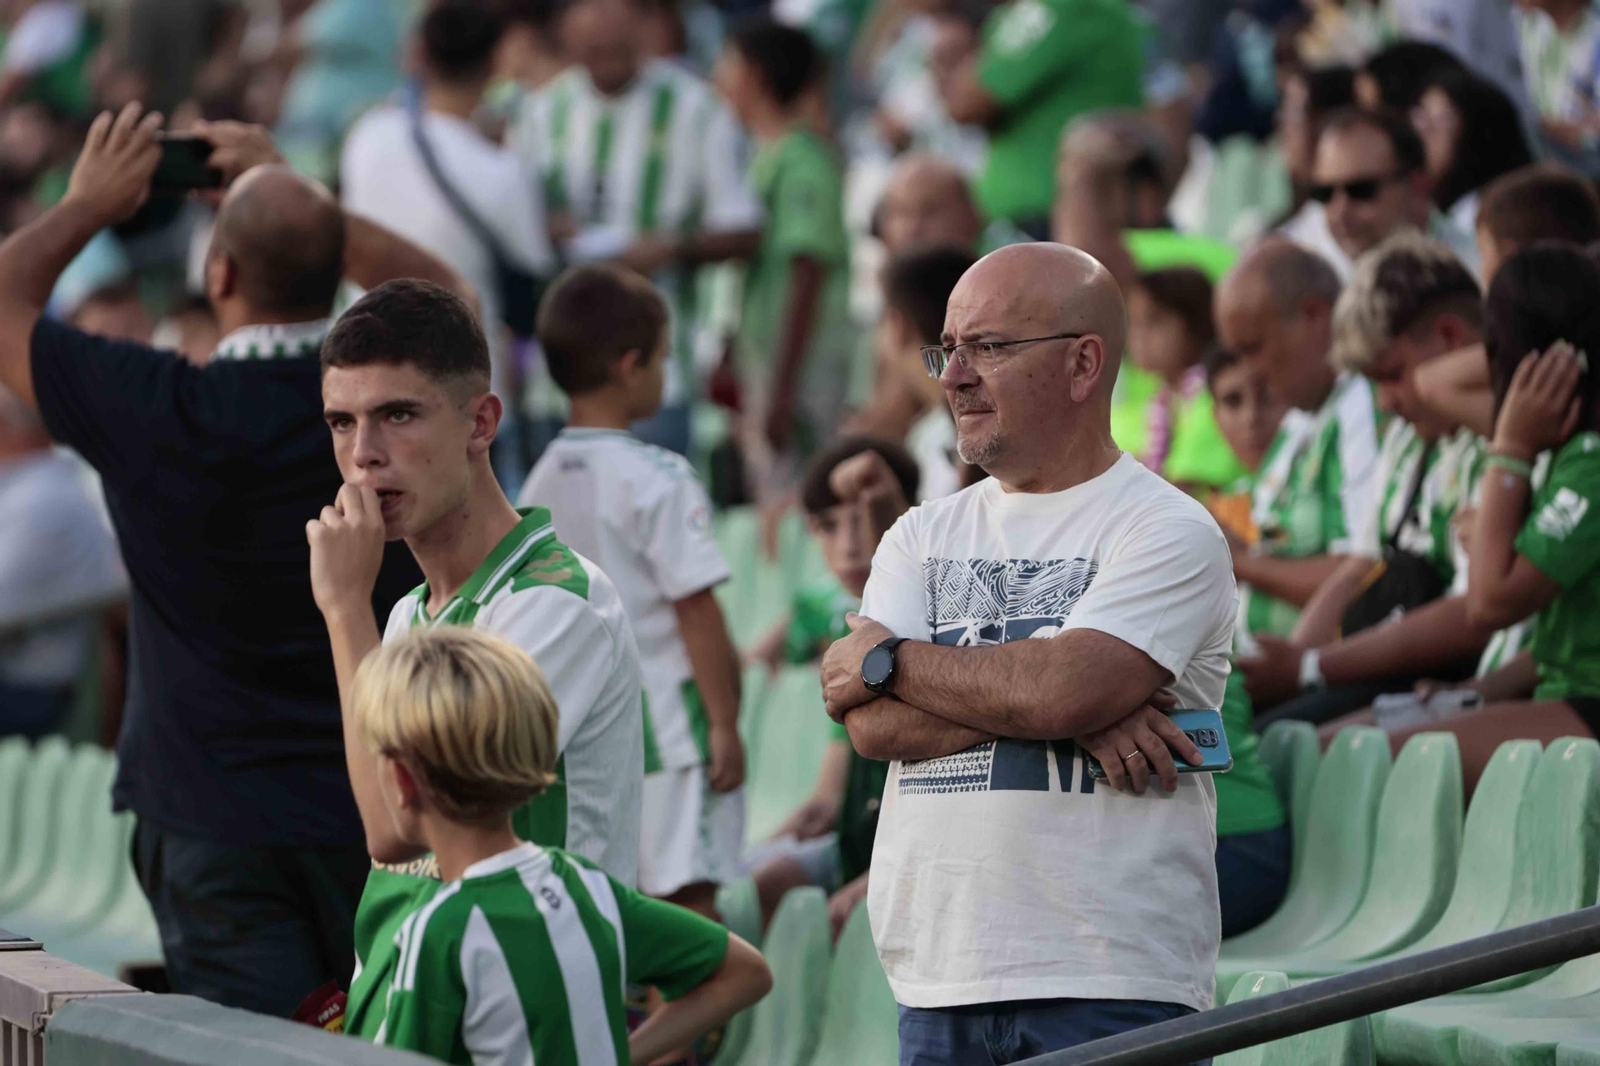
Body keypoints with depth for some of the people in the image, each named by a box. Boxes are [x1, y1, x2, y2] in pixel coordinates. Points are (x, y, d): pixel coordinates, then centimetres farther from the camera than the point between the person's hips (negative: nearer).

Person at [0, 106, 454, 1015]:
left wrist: (88, 205, 13)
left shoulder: (159, 412, -15)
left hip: (217, 825, -3)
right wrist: (298, 201, 21)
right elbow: (444, 292, 21)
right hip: (377, 805, 3)